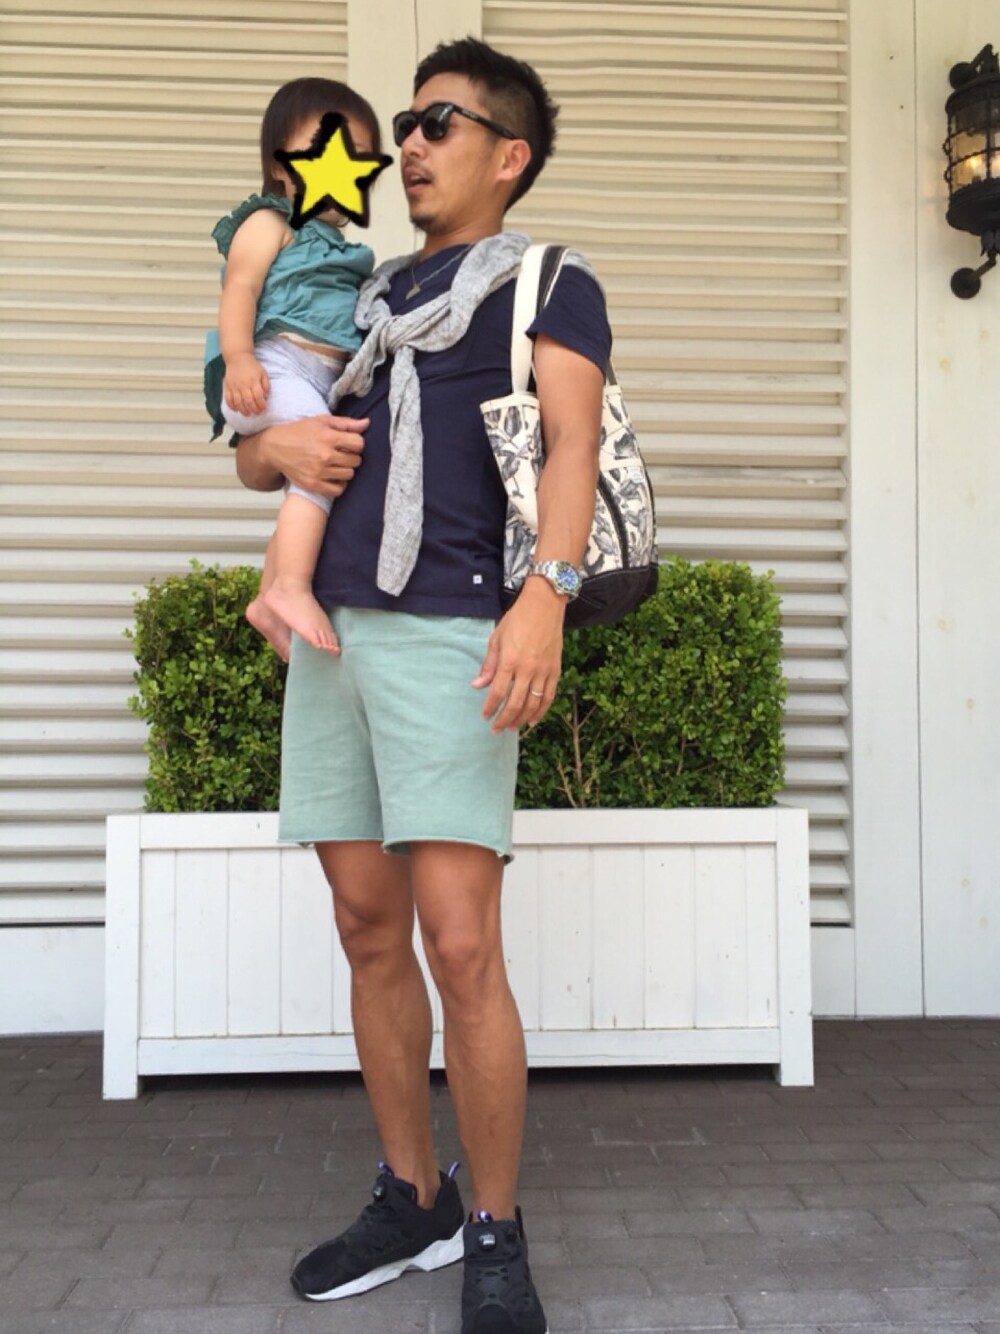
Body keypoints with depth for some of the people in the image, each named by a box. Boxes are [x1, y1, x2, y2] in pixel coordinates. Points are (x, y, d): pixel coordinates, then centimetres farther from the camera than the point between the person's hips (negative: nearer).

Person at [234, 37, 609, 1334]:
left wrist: (547, 593, -28)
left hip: (448, 636, -6)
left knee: (460, 945, -12)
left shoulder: (550, 285, 9)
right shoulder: (370, 296, 26)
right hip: (330, 631, 6)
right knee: (371, 935, 8)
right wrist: (281, 443, 2)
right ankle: (412, 1201, 22)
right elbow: (247, 454, 27)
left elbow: (573, 437, -10)